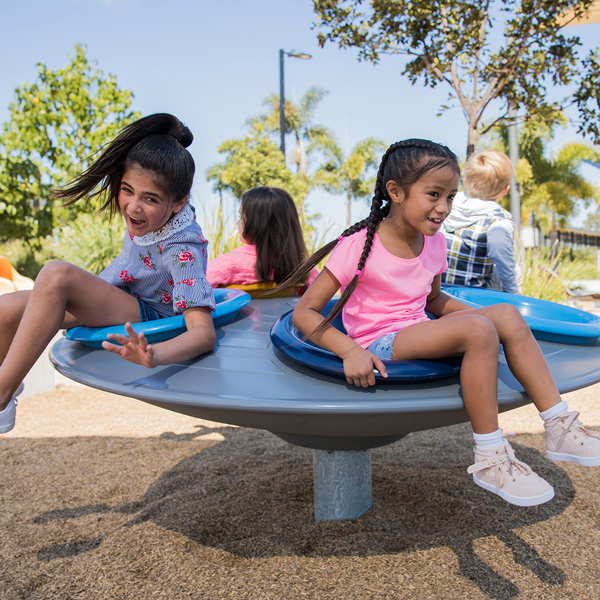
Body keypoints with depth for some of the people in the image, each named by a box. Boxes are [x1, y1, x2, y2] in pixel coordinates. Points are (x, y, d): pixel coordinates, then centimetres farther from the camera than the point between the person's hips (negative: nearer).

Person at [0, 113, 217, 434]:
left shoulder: (183, 248, -31)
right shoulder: (148, 213, -11)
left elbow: (204, 333, -38)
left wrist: (154, 356, -56)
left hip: (145, 316, -8)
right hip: (110, 299, 8)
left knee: (56, 275, -32)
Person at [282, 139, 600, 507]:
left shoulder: (434, 243, 6)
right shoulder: (358, 246, -15)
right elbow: (305, 312, -14)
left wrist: (484, 316, 8)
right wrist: (350, 351, -30)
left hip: (419, 334, 7)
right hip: (381, 347, -7)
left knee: (507, 314, -10)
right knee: (478, 330, -27)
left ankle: (559, 426, -5)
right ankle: (490, 460, -18)